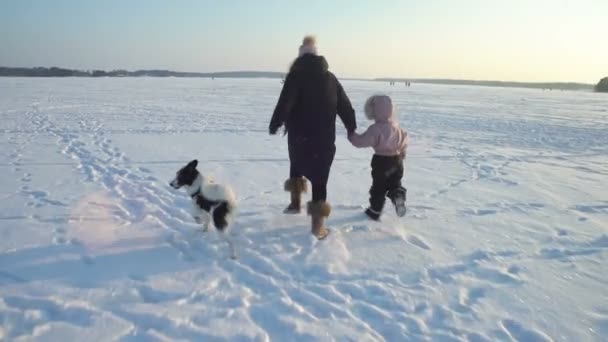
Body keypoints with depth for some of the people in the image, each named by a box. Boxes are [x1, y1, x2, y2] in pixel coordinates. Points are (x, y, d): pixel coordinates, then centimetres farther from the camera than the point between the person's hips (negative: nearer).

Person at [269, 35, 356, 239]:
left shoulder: (296, 75, -4)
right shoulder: (330, 77, 8)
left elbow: (285, 103, -15)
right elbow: (345, 106, 12)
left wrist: (275, 124, -1)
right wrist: (351, 128, 24)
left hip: (300, 136, -1)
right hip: (324, 138, 2)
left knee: (296, 165, 28)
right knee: (319, 178, 3)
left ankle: (296, 202, 33)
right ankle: (318, 226, 3)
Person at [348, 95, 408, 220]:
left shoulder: (376, 129, -22)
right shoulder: (396, 125, 2)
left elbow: (361, 141, -22)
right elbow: (405, 138, 14)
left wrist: (352, 135, -4)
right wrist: (402, 151, 28)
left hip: (382, 161, -6)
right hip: (397, 159, 6)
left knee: (378, 187, 8)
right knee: (395, 183, 19)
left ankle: (375, 211, 19)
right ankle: (399, 197, -10)